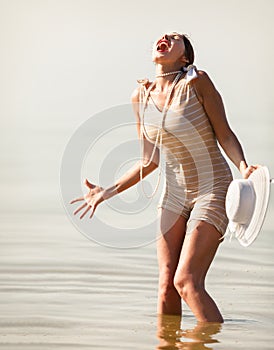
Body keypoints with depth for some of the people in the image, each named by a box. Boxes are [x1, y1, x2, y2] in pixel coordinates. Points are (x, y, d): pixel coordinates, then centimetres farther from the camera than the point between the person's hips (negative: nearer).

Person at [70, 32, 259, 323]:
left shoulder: (197, 83, -11)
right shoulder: (141, 97, 3)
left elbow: (225, 135, -7)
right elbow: (150, 161, 9)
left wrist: (243, 168, -25)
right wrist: (107, 192, 7)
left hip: (212, 190, -5)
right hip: (175, 193, 5)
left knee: (186, 281, -16)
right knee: (165, 285, -1)